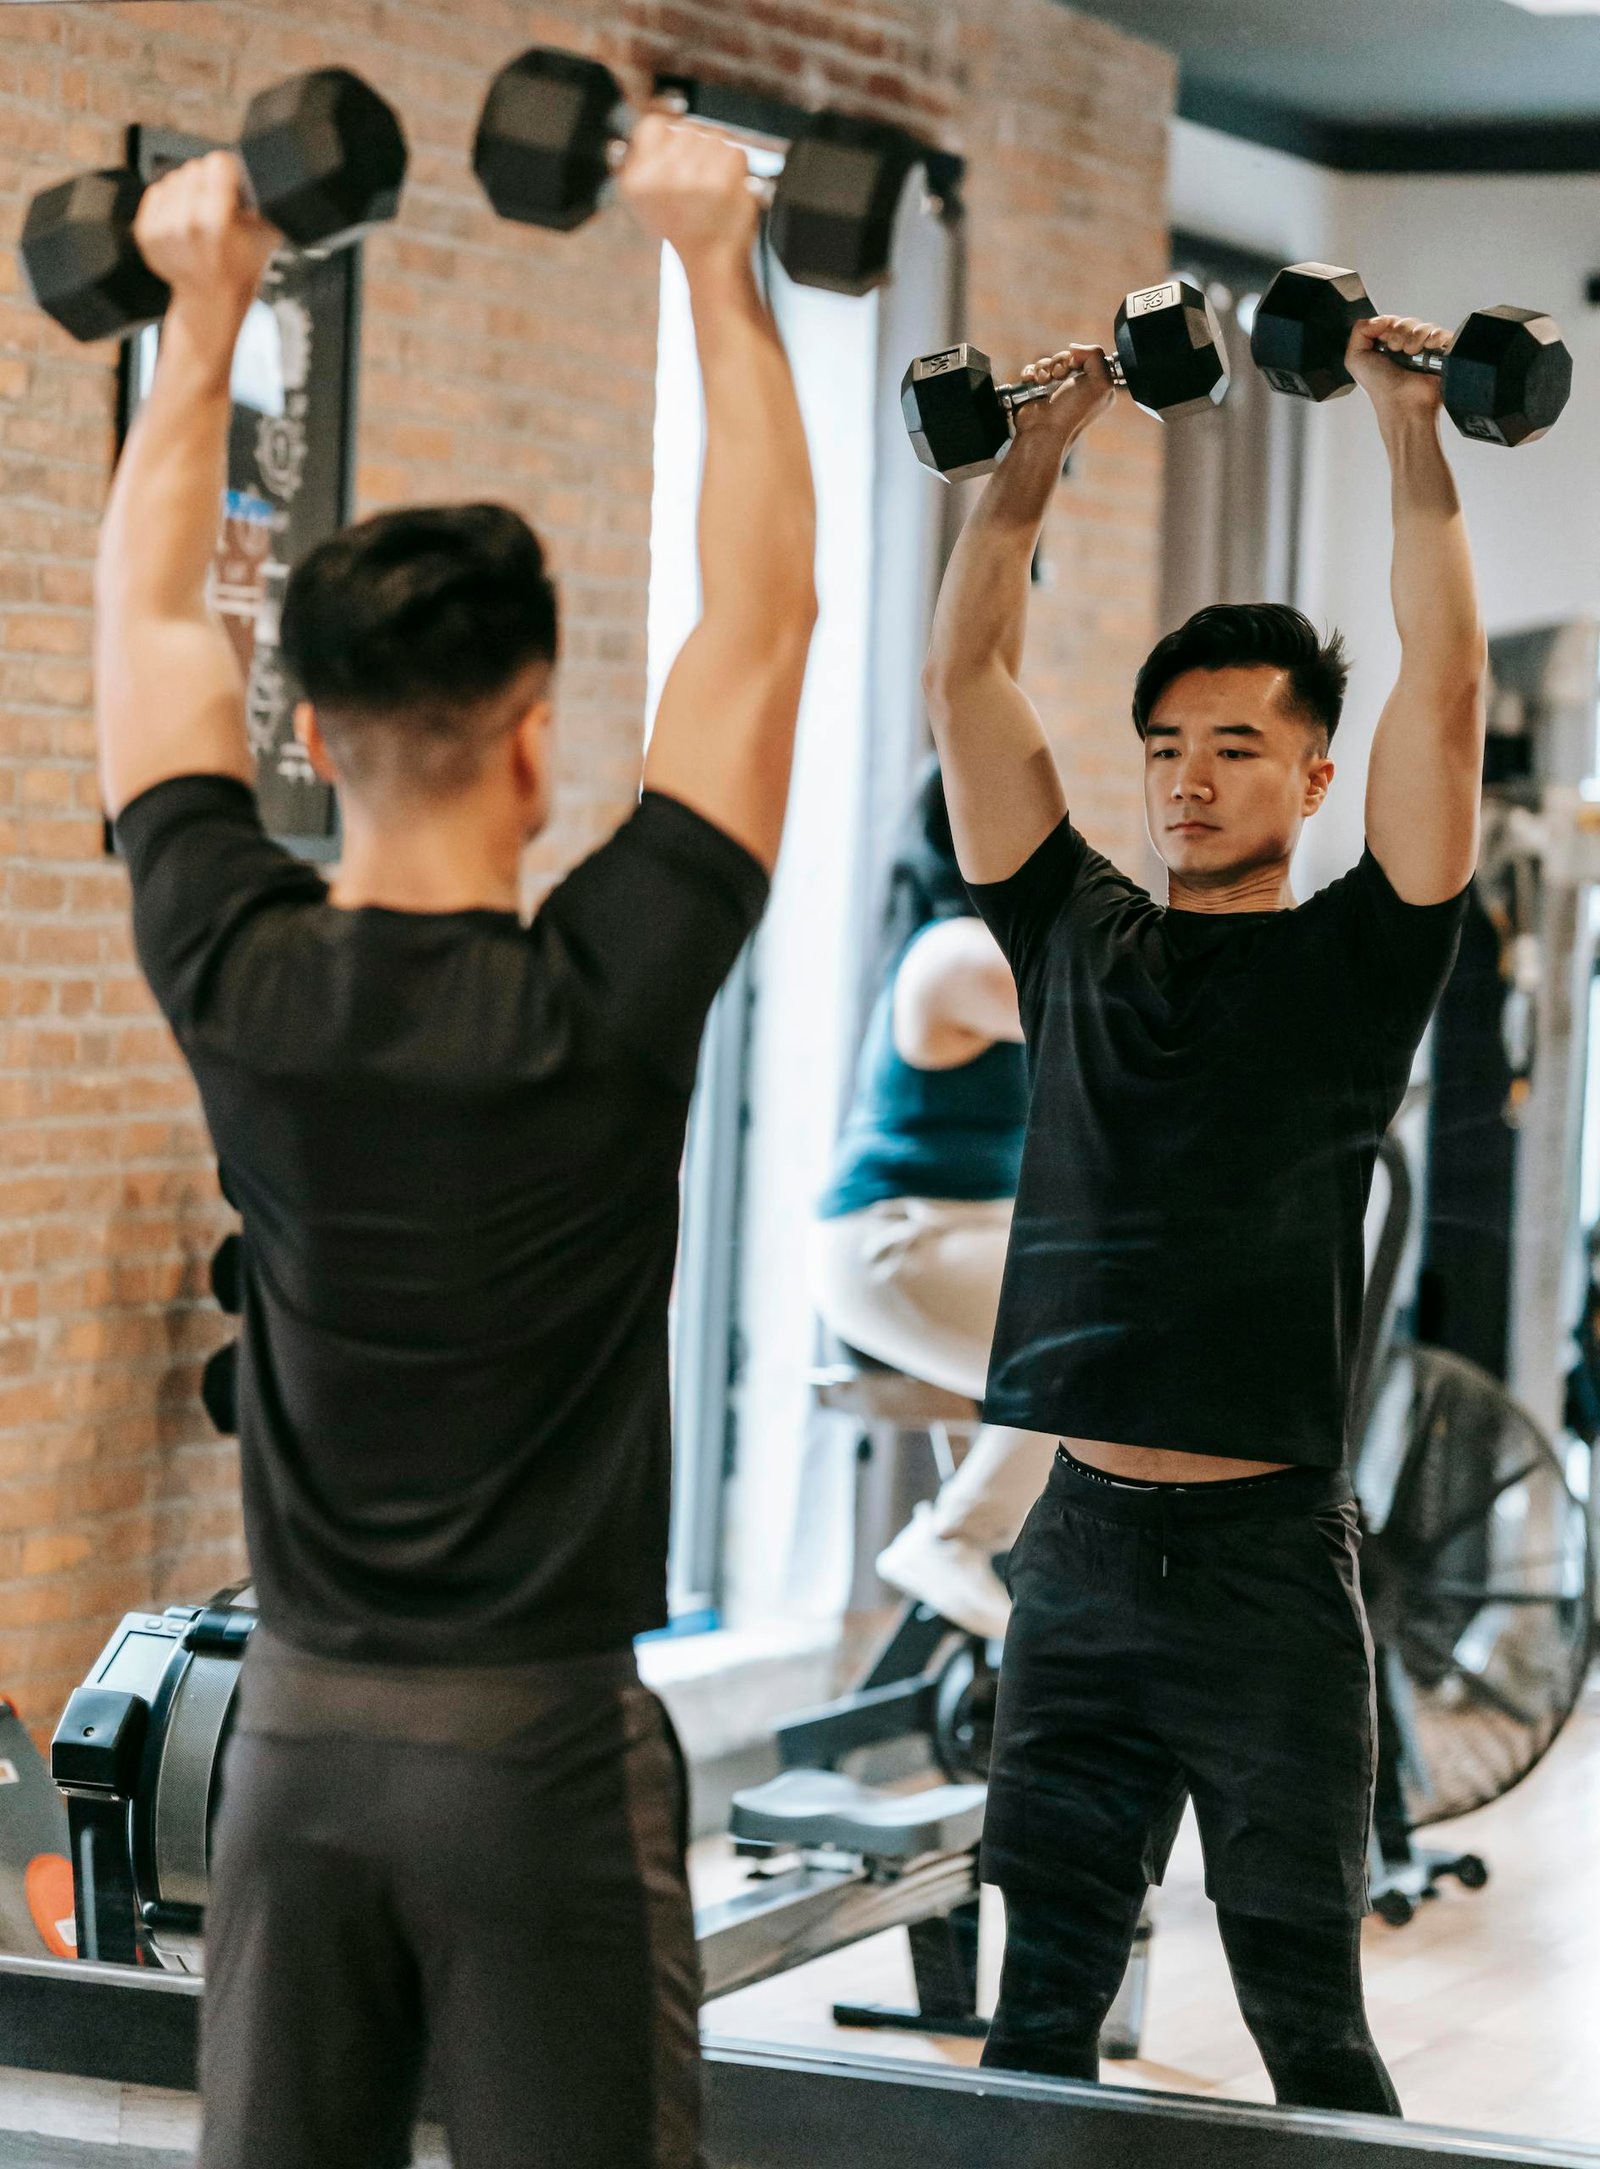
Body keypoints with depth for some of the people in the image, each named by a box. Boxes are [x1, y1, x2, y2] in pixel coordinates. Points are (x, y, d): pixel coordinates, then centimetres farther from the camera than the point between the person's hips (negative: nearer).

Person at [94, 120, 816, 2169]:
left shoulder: (234, 981, -6)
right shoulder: (606, 1003, -14)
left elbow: (147, 619, 9)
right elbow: (761, 617, -6)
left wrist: (204, 311, 16)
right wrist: (718, 273, 1)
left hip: (301, 1733, 4)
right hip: (546, 1739, -4)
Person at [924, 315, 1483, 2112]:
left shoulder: (1352, 963, 0)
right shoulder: (1078, 940, 11)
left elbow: (1442, 695, -9)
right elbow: (965, 682, 11)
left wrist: (1411, 432, -7)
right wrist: (1037, 444, 11)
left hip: (1263, 1560, -4)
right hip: (1079, 1550, 4)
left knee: (1308, 2020, 3)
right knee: (1041, 2003, 9)